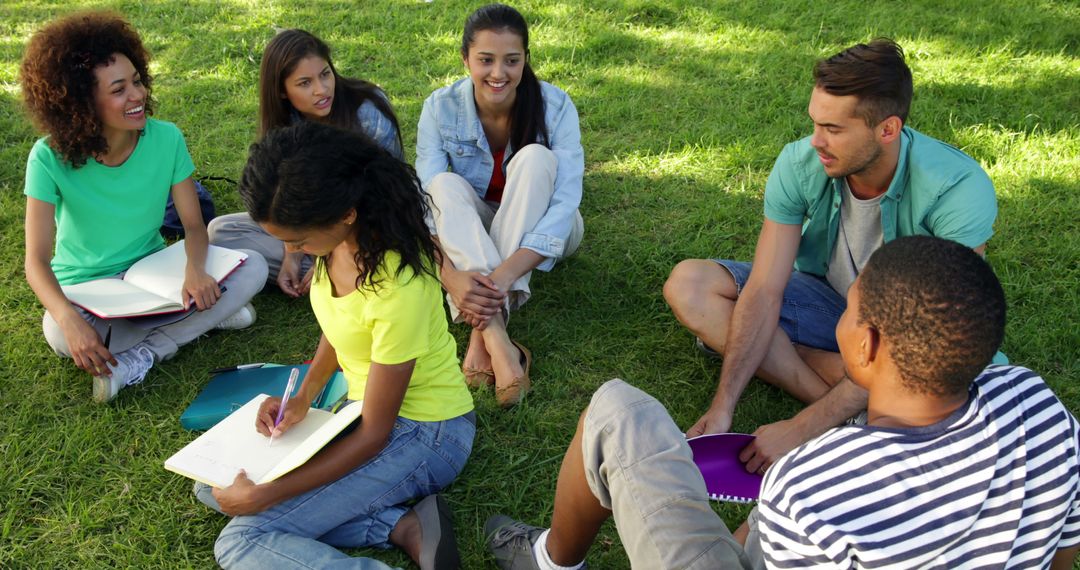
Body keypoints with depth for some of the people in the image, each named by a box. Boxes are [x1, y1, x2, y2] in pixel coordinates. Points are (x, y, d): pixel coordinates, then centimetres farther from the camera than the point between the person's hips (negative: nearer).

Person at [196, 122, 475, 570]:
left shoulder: (396, 288, -31)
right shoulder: (340, 236, -9)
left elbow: (374, 435, -22)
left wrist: (265, 495, -19)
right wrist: (303, 396, -2)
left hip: (421, 434, -9)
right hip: (362, 405, 9)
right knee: (213, 485, 5)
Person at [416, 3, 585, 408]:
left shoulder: (554, 105, -22)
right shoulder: (441, 108, -18)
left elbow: (567, 200, -30)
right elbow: (428, 199, -27)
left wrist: (507, 271, -45)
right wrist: (450, 274, -47)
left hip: (540, 234, -1)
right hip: (470, 236, 1)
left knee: (534, 158, -30)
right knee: (446, 184, -30)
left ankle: (483, 330, -38)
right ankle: (499, 340, -47)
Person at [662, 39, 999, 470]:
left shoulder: (959, 190, -30)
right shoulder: (800, 164, -19)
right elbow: (764, 292, -19)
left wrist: (801, 429, -37)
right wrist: (722, 408, -28)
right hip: (827, 301, 5)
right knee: (688, 285, -18)